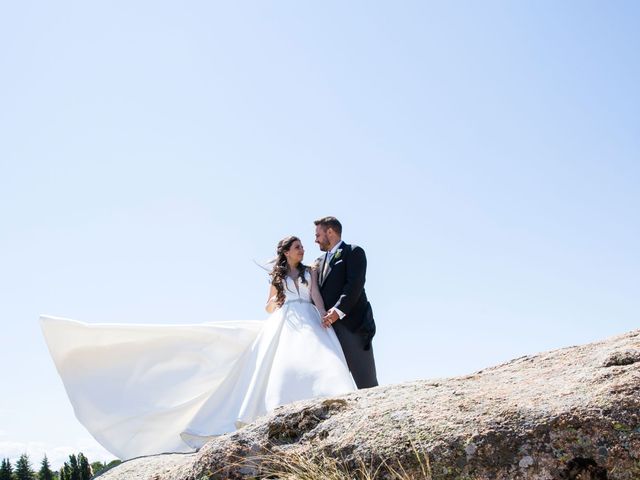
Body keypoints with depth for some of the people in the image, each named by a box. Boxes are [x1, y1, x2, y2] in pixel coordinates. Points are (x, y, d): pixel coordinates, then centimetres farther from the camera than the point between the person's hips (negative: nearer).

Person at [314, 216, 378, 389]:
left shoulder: (353, 252, 3)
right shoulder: (320, 262, 26)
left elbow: (355, 284, -11)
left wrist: (338, 310, -21)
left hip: (352, 324, -7)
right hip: (328, 326, 7)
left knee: (365, 381, -9)